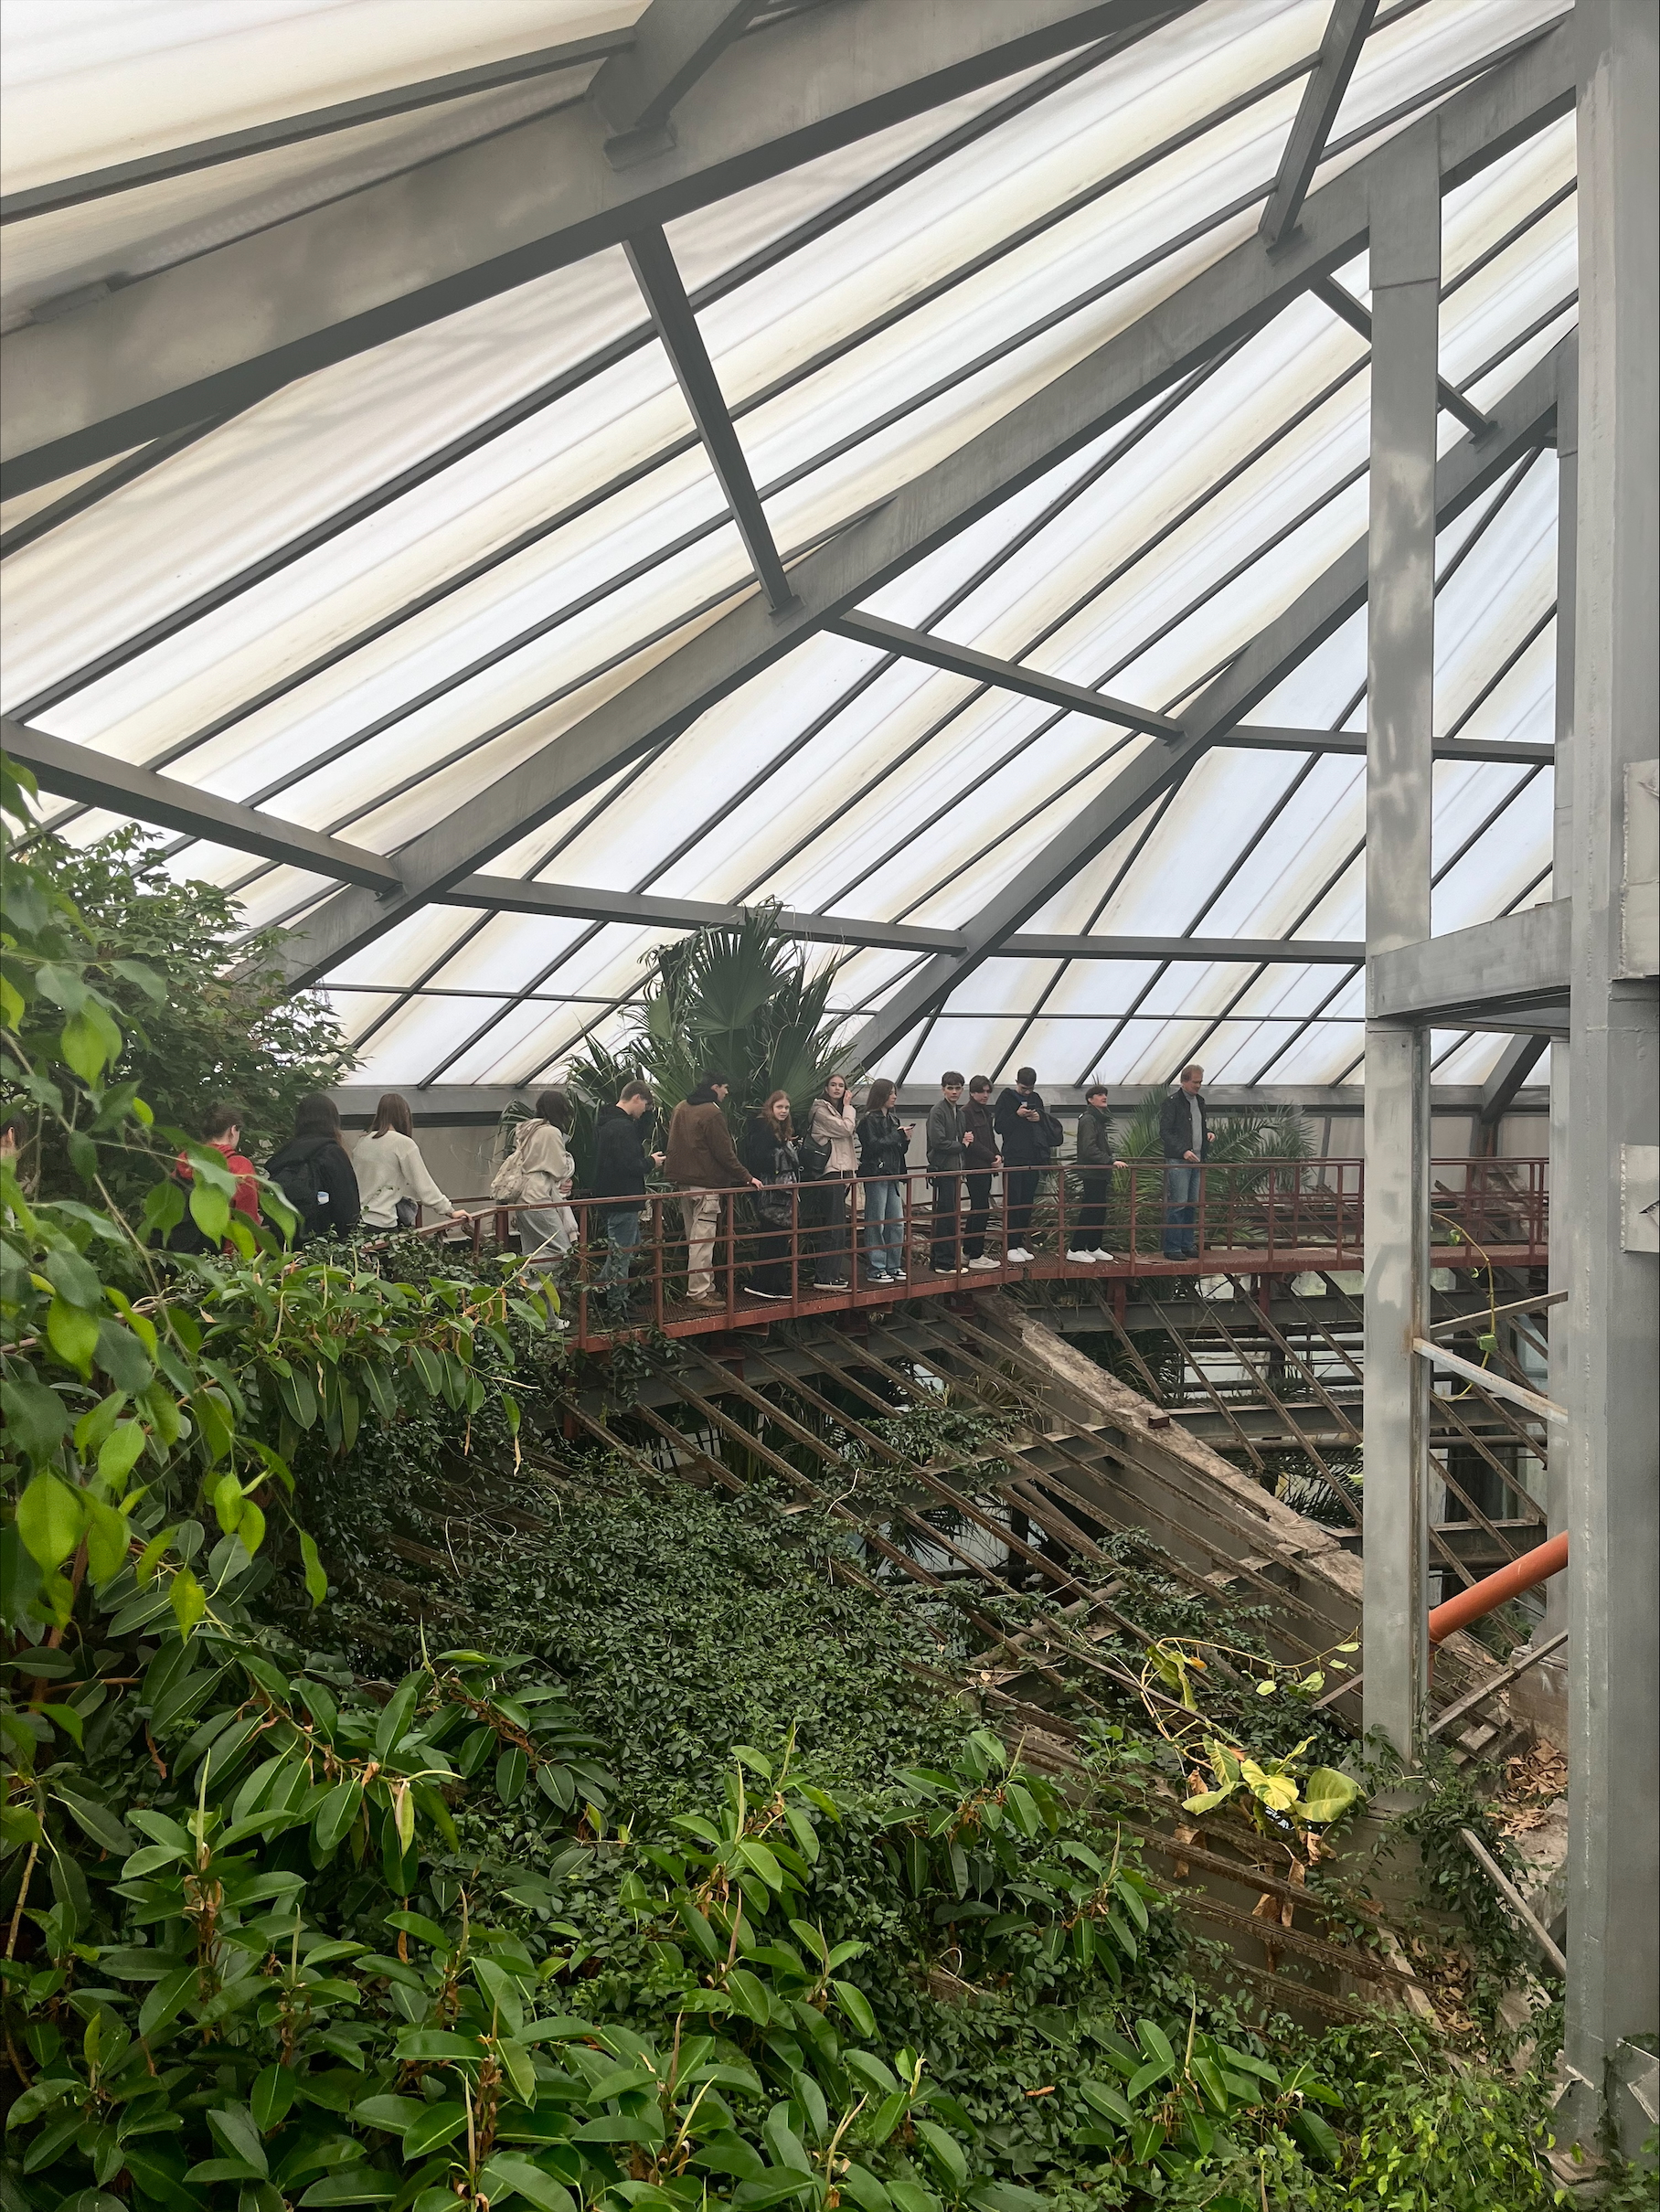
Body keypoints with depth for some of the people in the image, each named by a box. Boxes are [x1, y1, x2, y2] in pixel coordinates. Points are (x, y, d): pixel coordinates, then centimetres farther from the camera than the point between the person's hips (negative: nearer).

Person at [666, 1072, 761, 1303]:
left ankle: (704, 1286, 17)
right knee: (703, 1240, -7)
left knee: (694, 1238, 12)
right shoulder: (712, 1114, -14)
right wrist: (747, 1177, -8)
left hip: (682, 1181, 9)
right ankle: (700, 1291, -6)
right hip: (705, 1184, -9)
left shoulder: (680, 1109, 12)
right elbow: (725, 1153, -15)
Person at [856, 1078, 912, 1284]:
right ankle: (876, 1269, 0)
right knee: (876, 1223, -4)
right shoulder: (869, 1120, -7)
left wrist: (905, 1139, -2)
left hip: (893, 1175, 8)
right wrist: (897, 1135, -13)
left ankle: (894, 1266, 16)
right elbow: (873, 1146, -18)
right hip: (875, 1175, -8)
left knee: (897, 1222, 8)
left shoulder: (894, 1119, 15)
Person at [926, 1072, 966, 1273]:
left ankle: (936, 1257, 18)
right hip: (943, 1168, -8)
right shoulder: (938, 1111, -10)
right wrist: (961, 1145, -7)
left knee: (944, 1215, 11)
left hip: (955, 1169, 8)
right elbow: (938, 1142, -17)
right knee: (947, 1215, -7)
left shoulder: (961, 1113, 17)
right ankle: (945, 1262, -3)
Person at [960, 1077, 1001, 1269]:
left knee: (977, 1210, 12)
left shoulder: (986, 1112, 16)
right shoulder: (967, 1112, -11)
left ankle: (967, 1253, 19)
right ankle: (976, 1256, -2)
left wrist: (997, 1155, 1)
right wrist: (992, 1158, -14)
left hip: (985, 1168, 9)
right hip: (974, 1168, -9)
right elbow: (972, 1142, -16)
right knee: (981, 1210, -8)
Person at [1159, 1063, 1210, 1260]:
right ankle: (1172, 1248, -3)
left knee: (1192, 1205, 9)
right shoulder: (1172, 1101, -8)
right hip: (1178, 1161, -8)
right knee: (1177, 1205, -8)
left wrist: (1207, 1132, 6)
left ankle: (1187, 1245, 16)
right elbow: (1165, 1132, -12)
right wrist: (1183, 1151, -20)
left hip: (1196, 1161, 8)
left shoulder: (1200, 1100, 15)